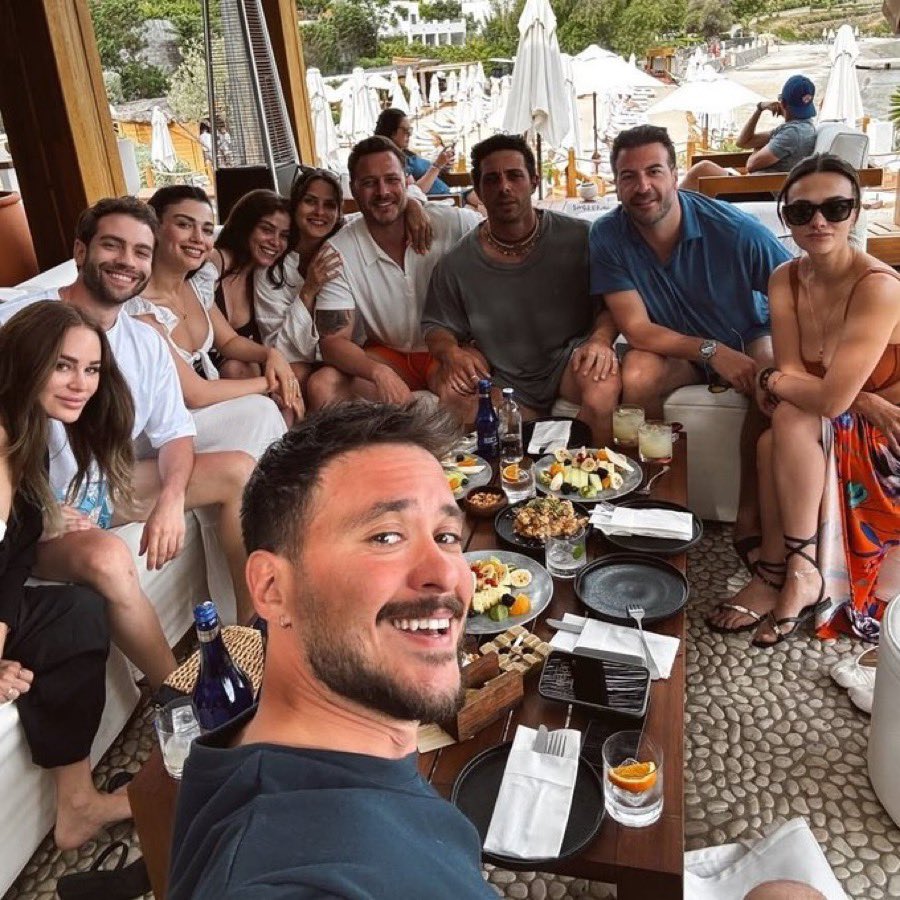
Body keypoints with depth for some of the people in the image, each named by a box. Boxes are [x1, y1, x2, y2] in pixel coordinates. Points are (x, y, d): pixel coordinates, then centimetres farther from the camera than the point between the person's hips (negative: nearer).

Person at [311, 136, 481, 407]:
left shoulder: (453, 223, -14)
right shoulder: (337, 253, -11)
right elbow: (333, 341, -11)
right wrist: (379, 372, -33)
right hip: (385, 354, 2)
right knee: (322, 387, -23)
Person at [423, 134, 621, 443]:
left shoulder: (579, 238, -4)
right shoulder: (457, 264, 0)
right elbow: (436, 327, 9)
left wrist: (601, 339, -21)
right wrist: (451, 353, -15)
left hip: (569, 355, -1)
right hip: (504, 380, 2)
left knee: (604, 383, -34)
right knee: (451, 392, -27)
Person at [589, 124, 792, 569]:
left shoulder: (731, 228, -22)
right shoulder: (607, 237, -17)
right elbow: (637, 329, -18)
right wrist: (712, 352, -28)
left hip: (747, 337, 0)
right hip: (671, 346, 1)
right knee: (637, 378, -32)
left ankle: (750, 517, -15)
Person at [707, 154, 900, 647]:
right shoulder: (785, 281, -4)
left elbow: (829, 399, -30)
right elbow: (791, 375, -9)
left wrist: (772, 381, -12)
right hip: (830, 428, 5)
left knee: (791, 420, -28)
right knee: (772, 442, -24)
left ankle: (800, 572, -19)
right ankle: (776, 578, -13)